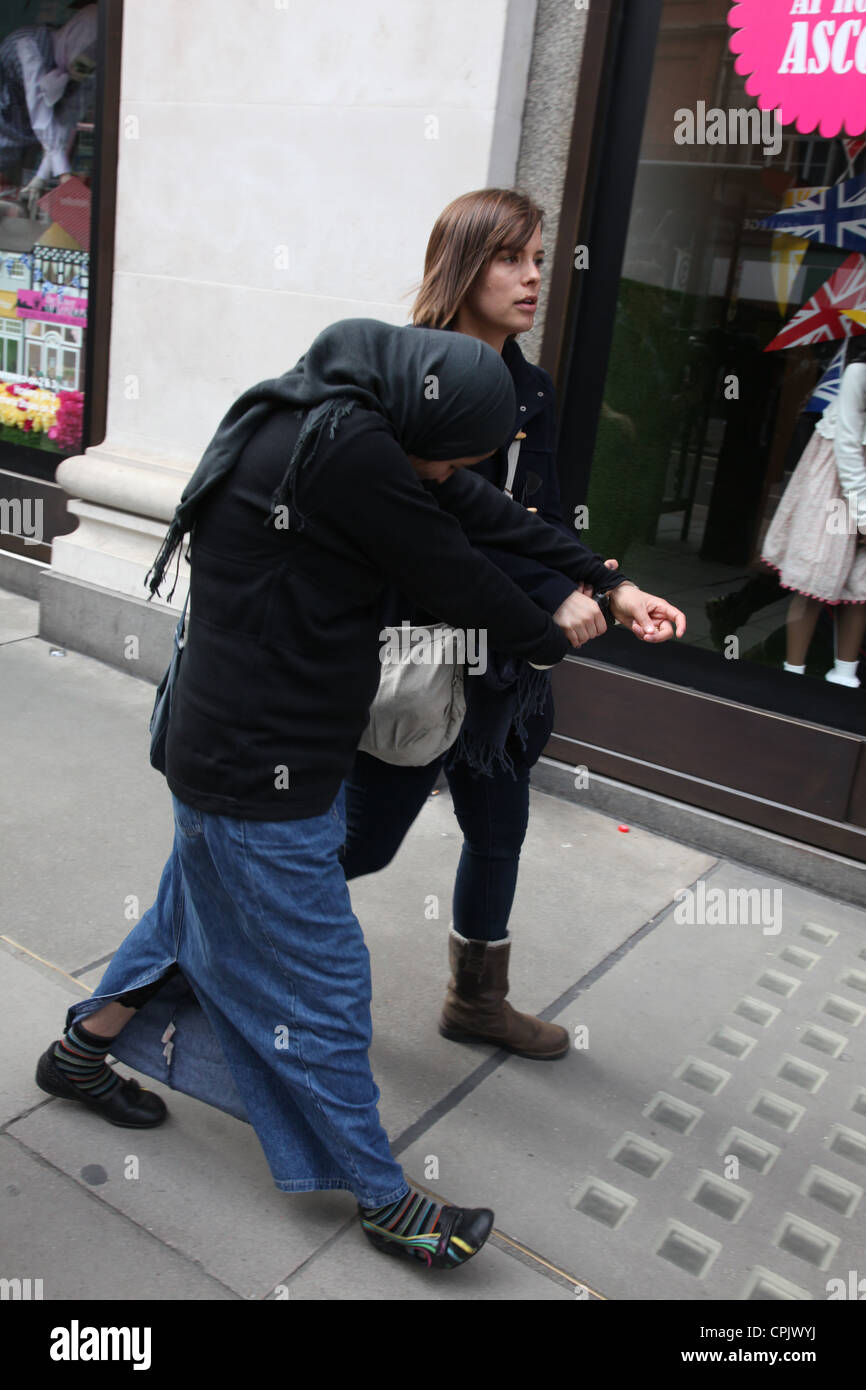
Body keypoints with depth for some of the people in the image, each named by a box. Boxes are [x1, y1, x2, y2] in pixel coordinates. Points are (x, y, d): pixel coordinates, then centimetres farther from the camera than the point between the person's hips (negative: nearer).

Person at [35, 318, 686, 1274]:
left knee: (200, 904, 29)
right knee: (320, 979, 4)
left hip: (234, 750, 10)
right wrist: (552, 641, 0)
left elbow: (486, 517, 6)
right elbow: (454, 576, -19)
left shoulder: (351, 419, 4)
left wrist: (608, 586, 4)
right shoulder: (345, 448, -27)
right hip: (263, 771, -10)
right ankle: (384, 1200, 24)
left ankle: (81, 1049, 50)